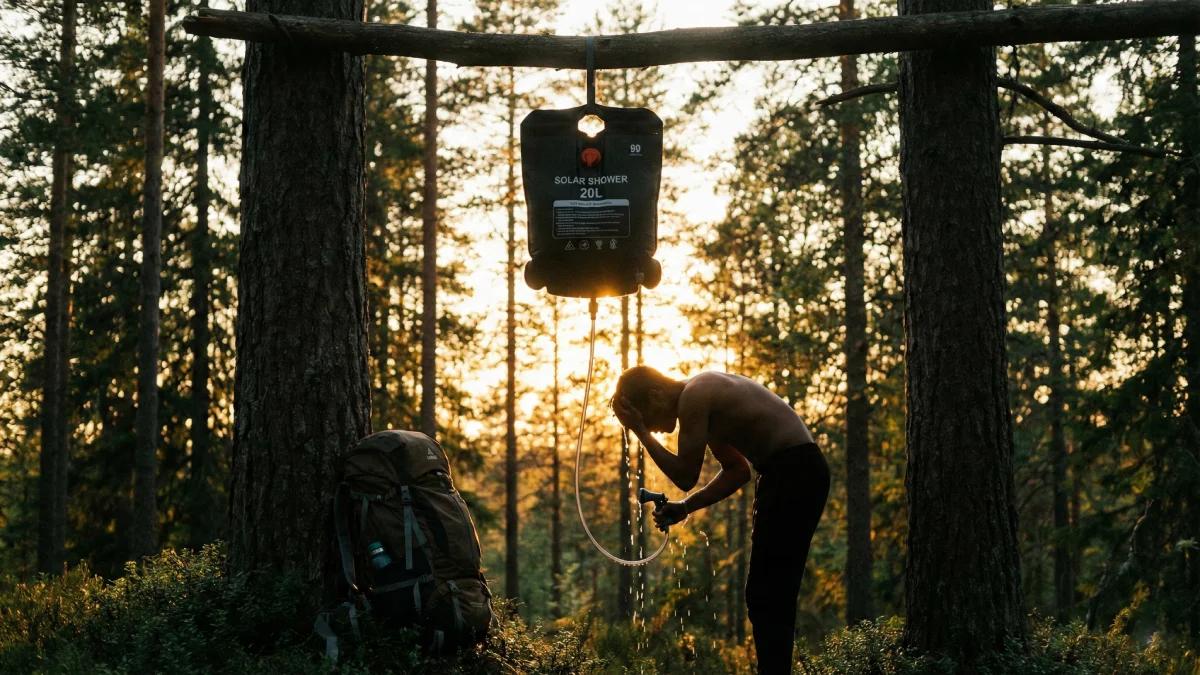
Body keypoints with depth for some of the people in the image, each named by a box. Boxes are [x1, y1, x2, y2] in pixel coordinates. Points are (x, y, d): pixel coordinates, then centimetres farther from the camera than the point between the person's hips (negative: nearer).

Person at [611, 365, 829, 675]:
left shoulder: (693, 396, -12)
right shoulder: (704, 395, 18)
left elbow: (685, 476, -8)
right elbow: (738, 470, 22)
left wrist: (641, 433, -1)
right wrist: (686, 507, 16)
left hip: (794, 473, -10)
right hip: (796, 473, 10)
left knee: (765, 596, -7)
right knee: (771, 596, 13)